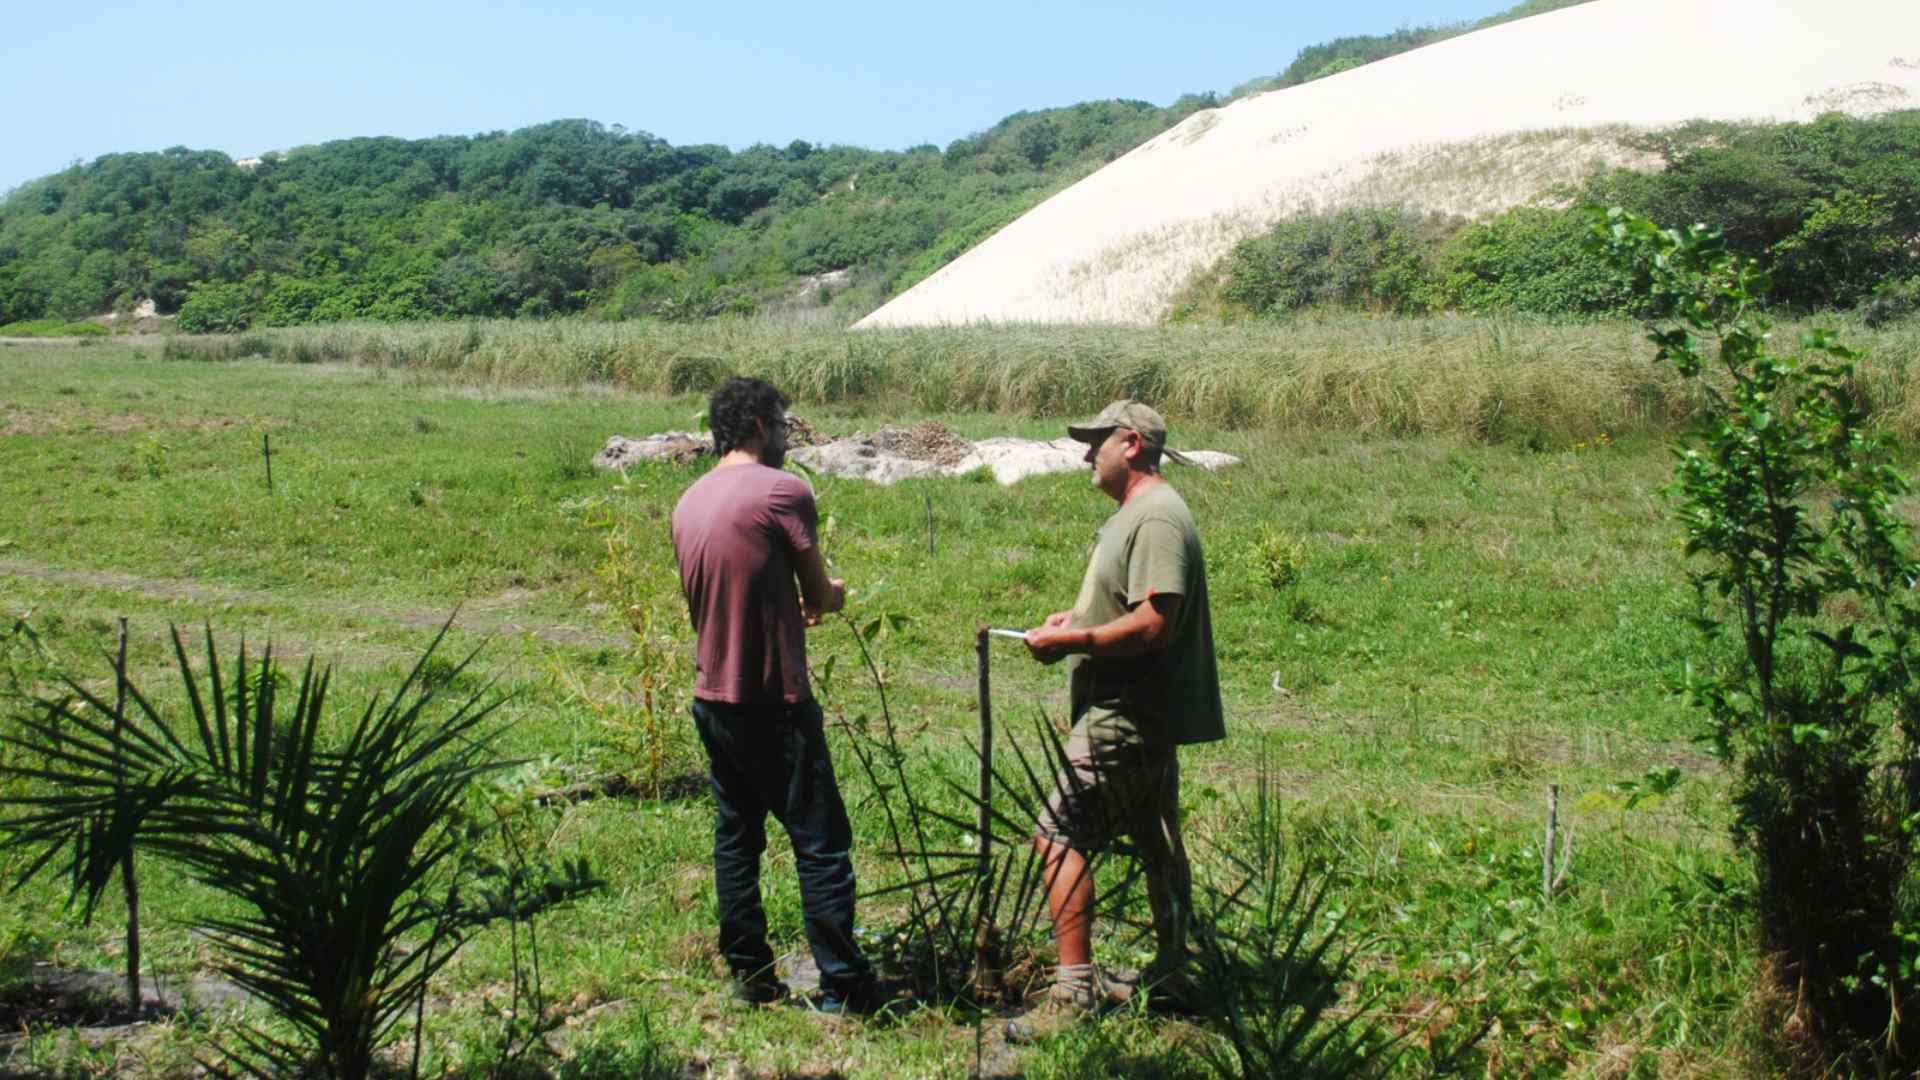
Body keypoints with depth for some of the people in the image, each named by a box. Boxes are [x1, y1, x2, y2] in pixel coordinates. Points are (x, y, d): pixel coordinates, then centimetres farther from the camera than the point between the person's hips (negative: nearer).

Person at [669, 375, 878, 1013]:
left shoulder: (689, 502, 10)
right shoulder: (782, 491, -12)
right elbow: (821, 596, -6)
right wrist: (834, 594, 17)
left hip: (712, 696, 8)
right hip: (775, 702, -7)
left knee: (736, 837, 14)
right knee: (820, 842, 0)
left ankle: (749, 976, 20)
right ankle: (843, 986, 3)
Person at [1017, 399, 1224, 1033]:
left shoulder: (1157, 518, -18)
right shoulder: (1136, 512, 16)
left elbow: (1153, 624, -26)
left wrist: (1070, 641, -18)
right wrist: (1076, 618, 9)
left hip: (1125, 718, -11)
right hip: (1146, 714, 11)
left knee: (1060, 837, -11)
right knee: (1157, 845, 18)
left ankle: (1075, 987, -9)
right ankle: (1169, 971, 29)